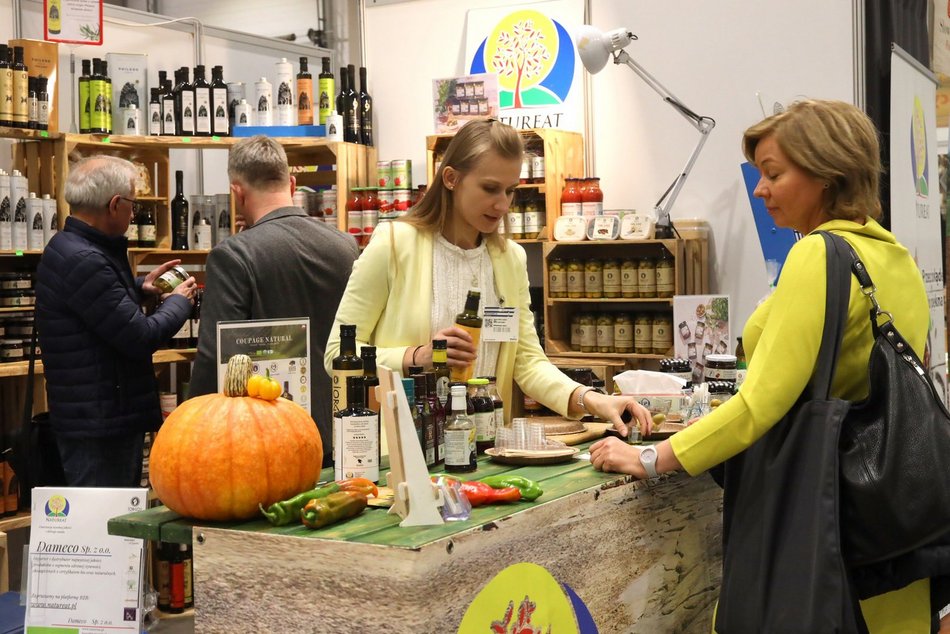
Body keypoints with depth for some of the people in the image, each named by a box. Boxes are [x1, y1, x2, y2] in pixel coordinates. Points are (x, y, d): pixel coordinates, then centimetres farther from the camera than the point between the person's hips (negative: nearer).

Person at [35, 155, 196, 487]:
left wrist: (139, 287, 15)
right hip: (99, 425, -10)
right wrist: (179, 302, -3)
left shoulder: (68, 248, 10)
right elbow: (142, 338, -21)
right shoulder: (82, 260, -23)